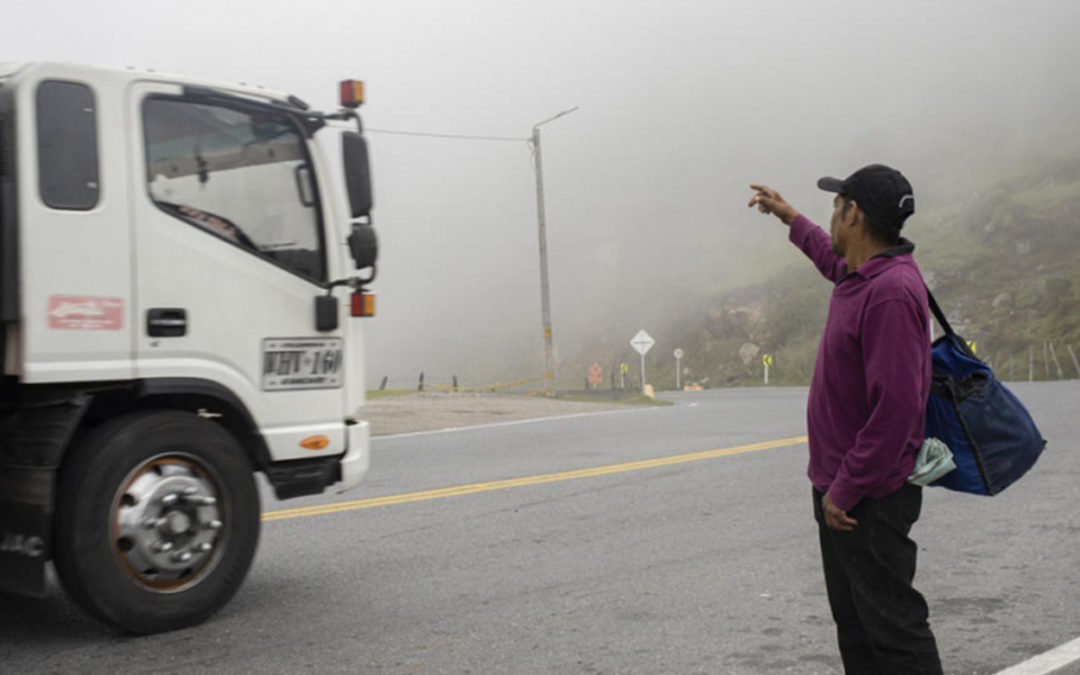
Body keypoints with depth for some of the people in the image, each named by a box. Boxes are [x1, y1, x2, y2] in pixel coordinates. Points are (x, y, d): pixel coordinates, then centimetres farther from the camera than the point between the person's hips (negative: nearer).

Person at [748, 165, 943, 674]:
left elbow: (897, 407, -28)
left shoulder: (891, 291, -24)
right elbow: (835, 259, 36)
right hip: (838, 488, 10)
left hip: (867, 498, -10)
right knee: (853, 623, 18)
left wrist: (845, 489, -22)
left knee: (891, 625, -3)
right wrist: (789, 217, 44)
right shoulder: (861, 275, 7)